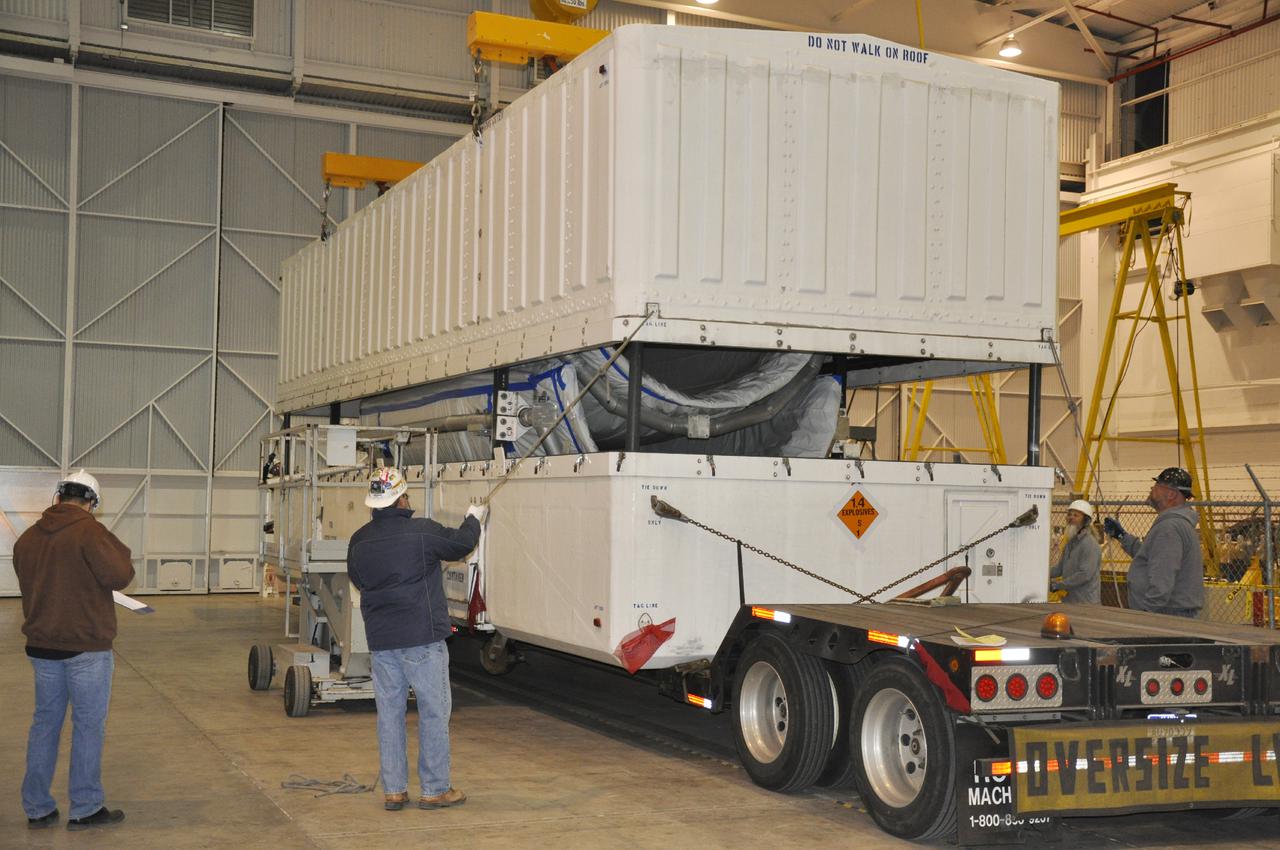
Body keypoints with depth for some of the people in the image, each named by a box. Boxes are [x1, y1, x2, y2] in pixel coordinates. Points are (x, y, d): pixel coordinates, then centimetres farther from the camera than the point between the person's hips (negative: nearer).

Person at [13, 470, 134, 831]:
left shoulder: (28, 538, 8)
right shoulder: (89, 531, -15)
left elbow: (30, 585, 16)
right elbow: (119, 576, -19)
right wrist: (116, 547, -3)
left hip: (41, 646, 6)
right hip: (87, 647, -6)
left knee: (44, 723, 14)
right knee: (88, 727, 4)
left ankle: (37, 809, 19)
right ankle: (85, 809, 10)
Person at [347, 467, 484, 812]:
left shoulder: (359, 540, 4)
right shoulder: (423, 531, -13)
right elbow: (460, 544, 3)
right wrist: (473, 519, 23)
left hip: (380, 640, 6)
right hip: (422, 639, -5)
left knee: (389, 712, 11)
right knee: (434, 712, 4)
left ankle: (393, 790, 16)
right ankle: (435, 789, 9)